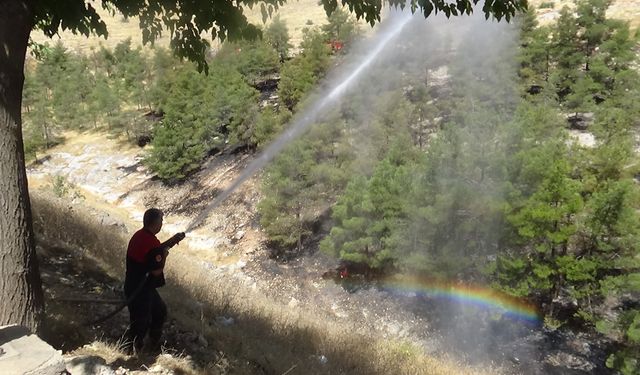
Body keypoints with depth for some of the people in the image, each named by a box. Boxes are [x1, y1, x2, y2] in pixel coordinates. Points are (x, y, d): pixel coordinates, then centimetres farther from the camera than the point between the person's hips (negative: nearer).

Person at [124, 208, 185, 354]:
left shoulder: (139, 235, 3)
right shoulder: (152, 243, -26)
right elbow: (157, 270, -22)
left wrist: (170, 241, 11)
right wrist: (165, 255, -7)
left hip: (133, 286, 10)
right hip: (140, 291, -10)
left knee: (160, 310, 26)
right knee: (140, 323, 4)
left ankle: (154, 343, 40)